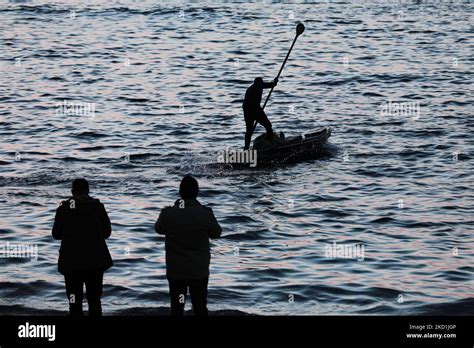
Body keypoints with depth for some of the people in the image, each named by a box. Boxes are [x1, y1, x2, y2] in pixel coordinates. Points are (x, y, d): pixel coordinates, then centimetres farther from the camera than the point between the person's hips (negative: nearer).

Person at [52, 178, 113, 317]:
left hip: (72, 261, -2)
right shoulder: (98, 207, -2)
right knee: (94, 300, 12)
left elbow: (56, 234, 3)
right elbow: (107, 232, 4)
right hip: (95, 260, 2)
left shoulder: (64, 208, -5)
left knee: (75, 302, -1)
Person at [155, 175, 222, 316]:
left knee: (177, 308, 9)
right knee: (200, 307, 12)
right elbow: (216, 233, 2)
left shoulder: (168, 214, -12)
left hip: (175, 270, 0)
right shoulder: (205, 214, -15)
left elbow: (159, 229, 9)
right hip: (199, 270, 0)